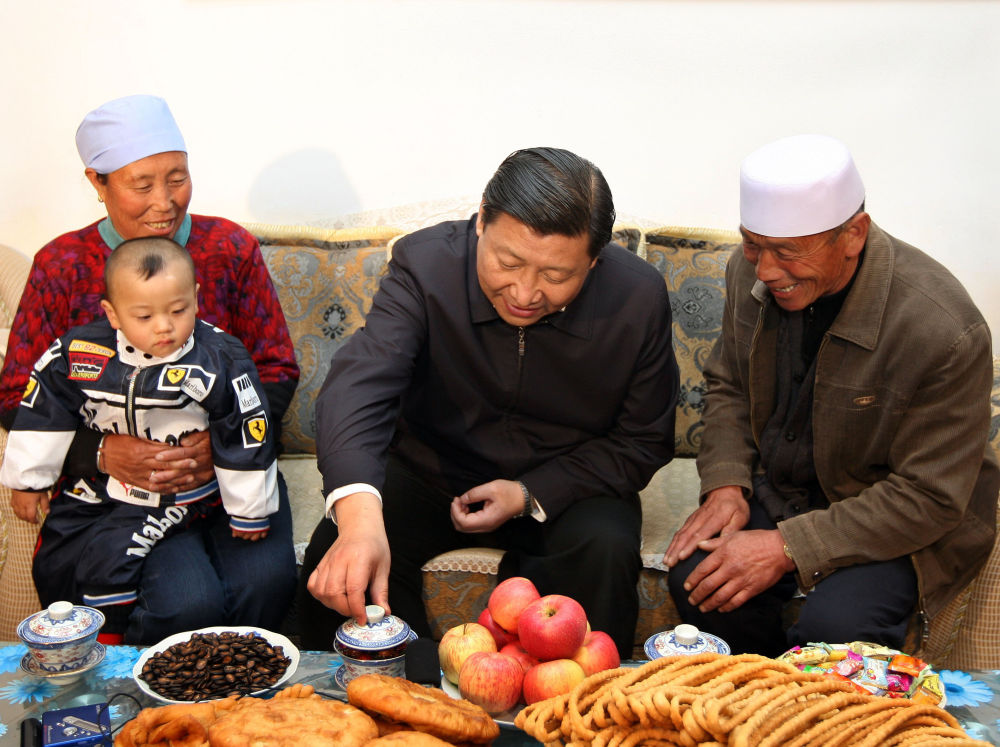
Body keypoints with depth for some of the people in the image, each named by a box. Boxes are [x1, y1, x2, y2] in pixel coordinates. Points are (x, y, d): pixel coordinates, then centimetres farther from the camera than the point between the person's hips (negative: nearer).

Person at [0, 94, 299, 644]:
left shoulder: (230, 248, 4)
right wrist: (102, 452, -17)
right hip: (120, 480, -1)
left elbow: (277, 370, 5)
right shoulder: (62, 265, 1)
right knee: (187, 602, -26)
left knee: (266, 581, -26)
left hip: (227, 466, 2)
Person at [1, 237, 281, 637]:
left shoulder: (218, 361, -21)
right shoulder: (79, 352, -12)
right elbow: (43, 412, 3)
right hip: (95, 482, 5)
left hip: (177, 489, -4)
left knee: (108, 560, -17)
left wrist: (249, 510, -7)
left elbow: (245, 438, -13)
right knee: (51, 561, 9)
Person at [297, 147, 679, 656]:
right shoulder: (426, 263, -20)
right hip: (430, 473, 0)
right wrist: (359, 518, -53)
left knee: (606, 552, -30)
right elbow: (358, 385, -34)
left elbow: (642, 443, -5)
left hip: (563, 486, 0)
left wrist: (531, 495, -18)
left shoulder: (639, 297, -17)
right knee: (338, 557, -23)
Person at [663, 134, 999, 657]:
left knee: (834, 628, -30)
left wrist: (789, 547, -26)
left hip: (897, 524, -4)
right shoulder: (750, 273, -9)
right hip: (776, 489, 5)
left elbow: (930, 497, -22)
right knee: (694, 577, -21)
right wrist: (726, 483, -9)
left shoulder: (945, 331, -28)